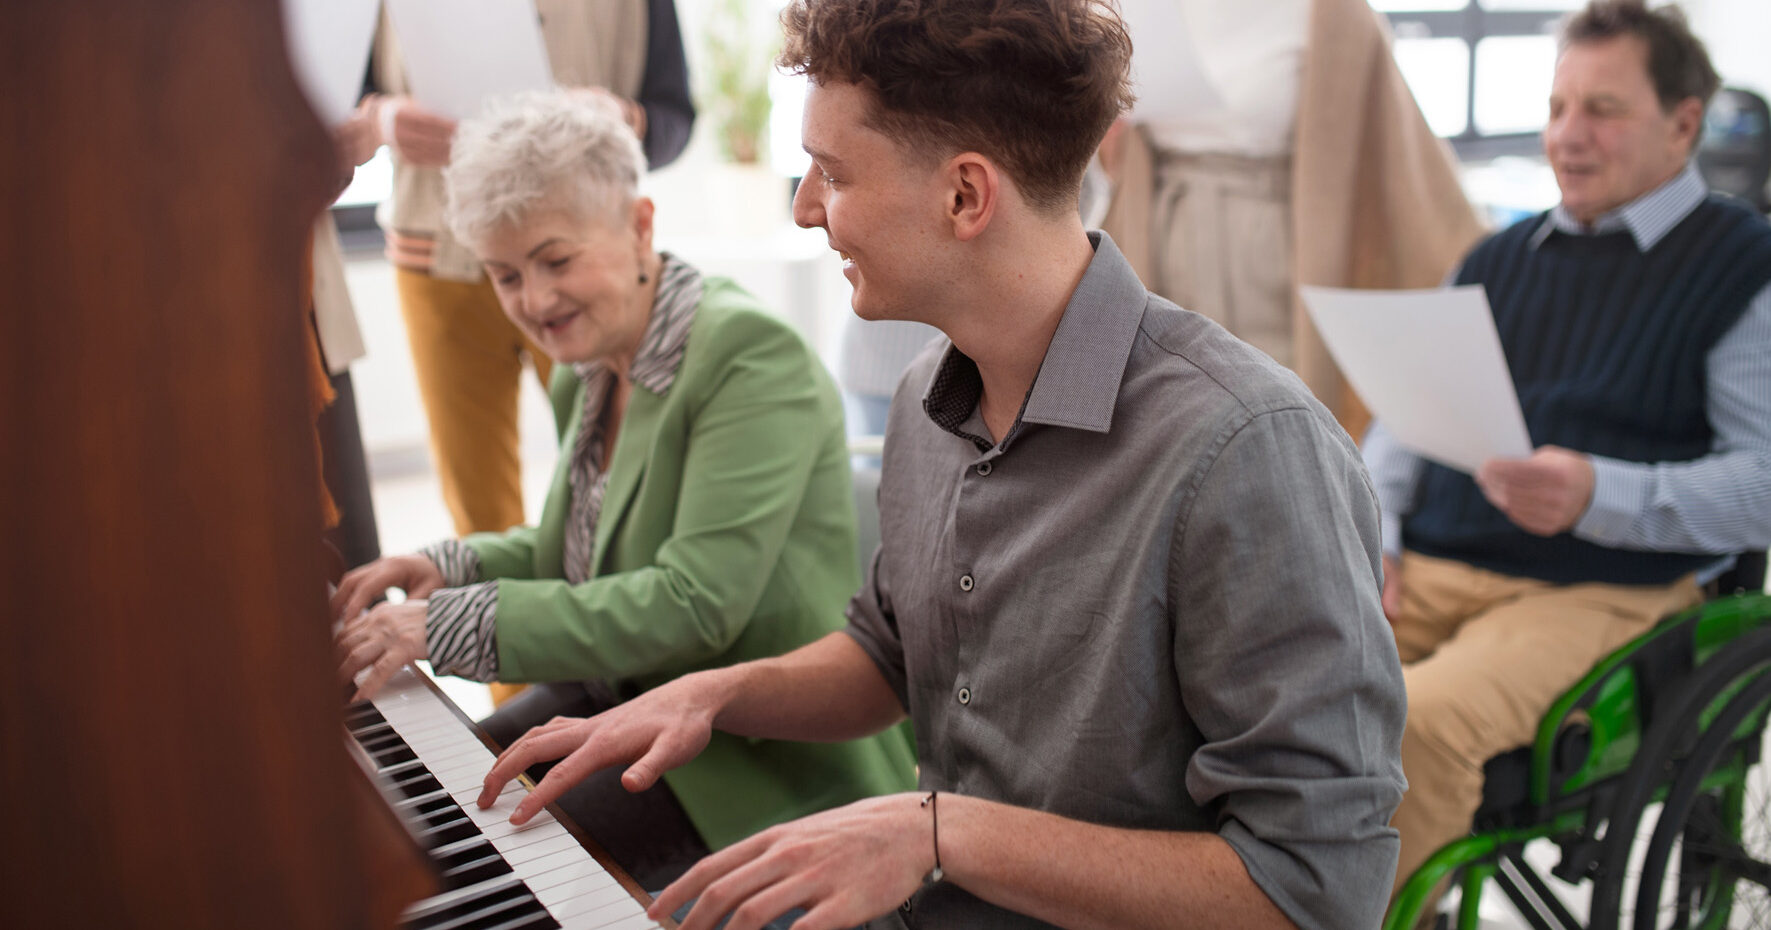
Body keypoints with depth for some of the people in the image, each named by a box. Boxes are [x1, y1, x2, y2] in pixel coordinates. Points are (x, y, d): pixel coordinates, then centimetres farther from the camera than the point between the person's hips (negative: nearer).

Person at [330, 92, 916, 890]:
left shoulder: (750, 354, -22)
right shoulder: (586, 377, 7)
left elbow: (697, 604, -29)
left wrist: (451, 623, -27)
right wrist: (453, 567, 1)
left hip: (763, 760, -8)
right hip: (616, 702, 8)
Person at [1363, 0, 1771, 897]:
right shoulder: (1497, 259, 22)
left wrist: (1599, 496, -21)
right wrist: (1373, 529, 3)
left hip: (1603, 590, -5)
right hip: (1426, 568, 5)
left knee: (1422, 720, -34)